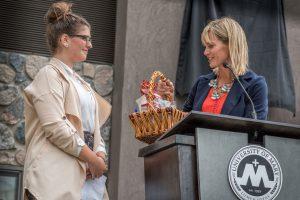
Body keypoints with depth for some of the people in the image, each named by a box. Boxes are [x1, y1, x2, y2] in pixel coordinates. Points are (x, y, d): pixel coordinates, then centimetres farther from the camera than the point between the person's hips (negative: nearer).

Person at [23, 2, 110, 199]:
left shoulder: (81, 83, 23)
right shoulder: (49, 75, -4)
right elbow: (55, 127, -15)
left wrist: (100, 154, -2)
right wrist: (93, 159, -12)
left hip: (85, 173, 8)